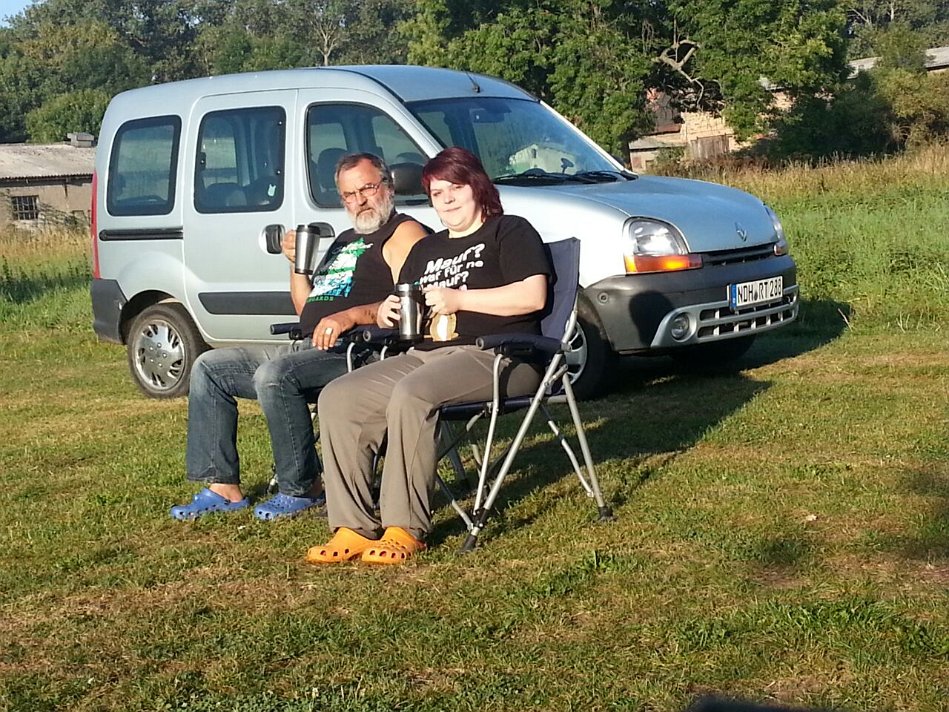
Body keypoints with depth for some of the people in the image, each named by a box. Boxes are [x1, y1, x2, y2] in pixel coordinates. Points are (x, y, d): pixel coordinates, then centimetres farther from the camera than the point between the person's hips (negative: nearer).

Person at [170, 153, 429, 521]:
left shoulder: (404, 232, 0)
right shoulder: (346, 240, 28)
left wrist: (350, 316, -29)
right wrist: (297, 263, 13)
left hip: (355, 352, -10)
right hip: (308, 348, 10)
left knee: (275, 375, -35)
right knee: (209, 367, 4)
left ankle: (302, 489, -19)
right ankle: (223, 486, -1)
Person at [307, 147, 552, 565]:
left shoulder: (509, 232, 7)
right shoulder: (426, 250, 29)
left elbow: (533, 296, -10)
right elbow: (397, 311, 33)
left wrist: (458, 299, -12)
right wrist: (386, 313, 7)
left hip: (494, 356, -8)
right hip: (424, 355, 8)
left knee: (410, 395, -36)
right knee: (337, 400, -14)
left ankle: (406, 529, -31)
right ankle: (354, 527, -19)